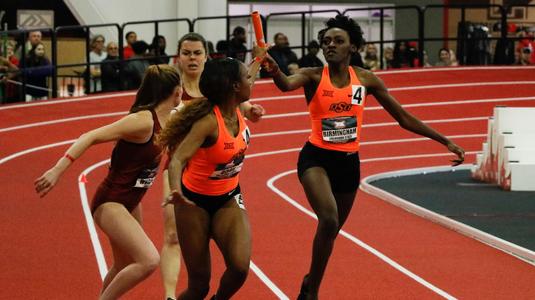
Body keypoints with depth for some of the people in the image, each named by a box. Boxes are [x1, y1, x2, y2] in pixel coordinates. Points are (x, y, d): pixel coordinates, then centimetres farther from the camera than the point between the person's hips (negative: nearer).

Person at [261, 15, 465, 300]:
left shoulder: (366, 79, 0)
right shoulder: (313, 76, -8)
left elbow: (403, 117, 7)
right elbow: (287, 84, -31)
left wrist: (445, 141, 6)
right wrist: (275, 72, -56)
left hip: (349, 162, 4)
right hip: (316, 157, -4)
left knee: (332, 229, 15)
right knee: (329, 220, -26)